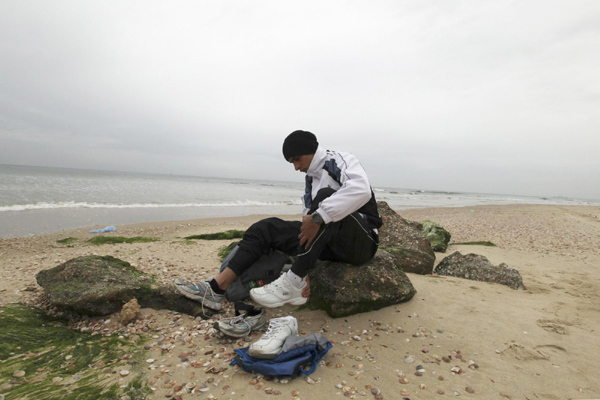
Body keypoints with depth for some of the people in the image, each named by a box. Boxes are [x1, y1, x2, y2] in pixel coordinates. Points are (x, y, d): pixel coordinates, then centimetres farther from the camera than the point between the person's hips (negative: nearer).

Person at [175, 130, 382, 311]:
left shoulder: (341, 161, -7)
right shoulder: (311, 179, 13)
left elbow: (361, 190, -31)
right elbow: (309, 226, 7)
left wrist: (318, 216, -33)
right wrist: (303, 270, -2)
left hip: (362, 241, -6)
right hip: (329, 243, 7)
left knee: (326, 196, -35)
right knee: (266, 228, -4)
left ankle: (292, 283, -32)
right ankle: (217, 287, -11)